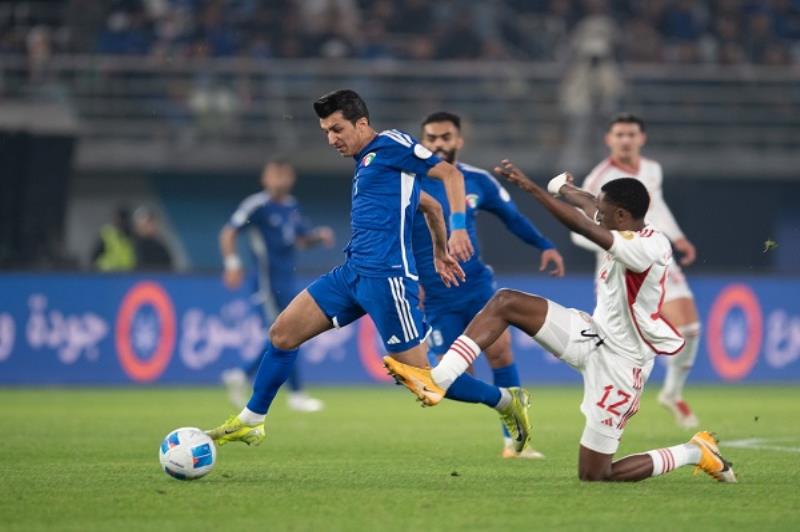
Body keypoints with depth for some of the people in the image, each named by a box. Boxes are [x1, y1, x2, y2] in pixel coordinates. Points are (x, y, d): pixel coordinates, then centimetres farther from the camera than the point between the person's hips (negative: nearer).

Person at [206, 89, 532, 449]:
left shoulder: (389, 145, -4)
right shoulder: (366, 163, 22)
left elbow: (449, 173, -10)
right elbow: (431, 206, 30)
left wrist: (459, 229, -21)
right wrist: (440, 253, 34)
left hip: (386, 276, -9)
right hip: (353, 271, 9)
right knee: (282, 332, 5)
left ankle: (508, 402, 9)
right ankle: (250, 422, 15)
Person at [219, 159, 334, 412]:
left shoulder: (292, 207, 12)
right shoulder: (257, 206, -11)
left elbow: (302, 240, 22)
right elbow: (228, 233, -12)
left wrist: (319, 235, 3)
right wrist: (233, 264, -21)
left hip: (286, 280, 8)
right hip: (266, 280, -8)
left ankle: (242, 375, 20)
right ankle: (296, 394, -1)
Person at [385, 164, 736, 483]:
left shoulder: (651, 248, -25)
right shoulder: (630, 235, 1)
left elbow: (582, 226, -37)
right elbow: (593, 209, 26)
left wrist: (531, 188, -39)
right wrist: (569, 191, 46)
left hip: (619, 361, -9)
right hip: (592, 336, 9)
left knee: (594, 475, -4)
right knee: (505, 303, -6)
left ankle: (696, 453, 13)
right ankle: (437, 381, -9)